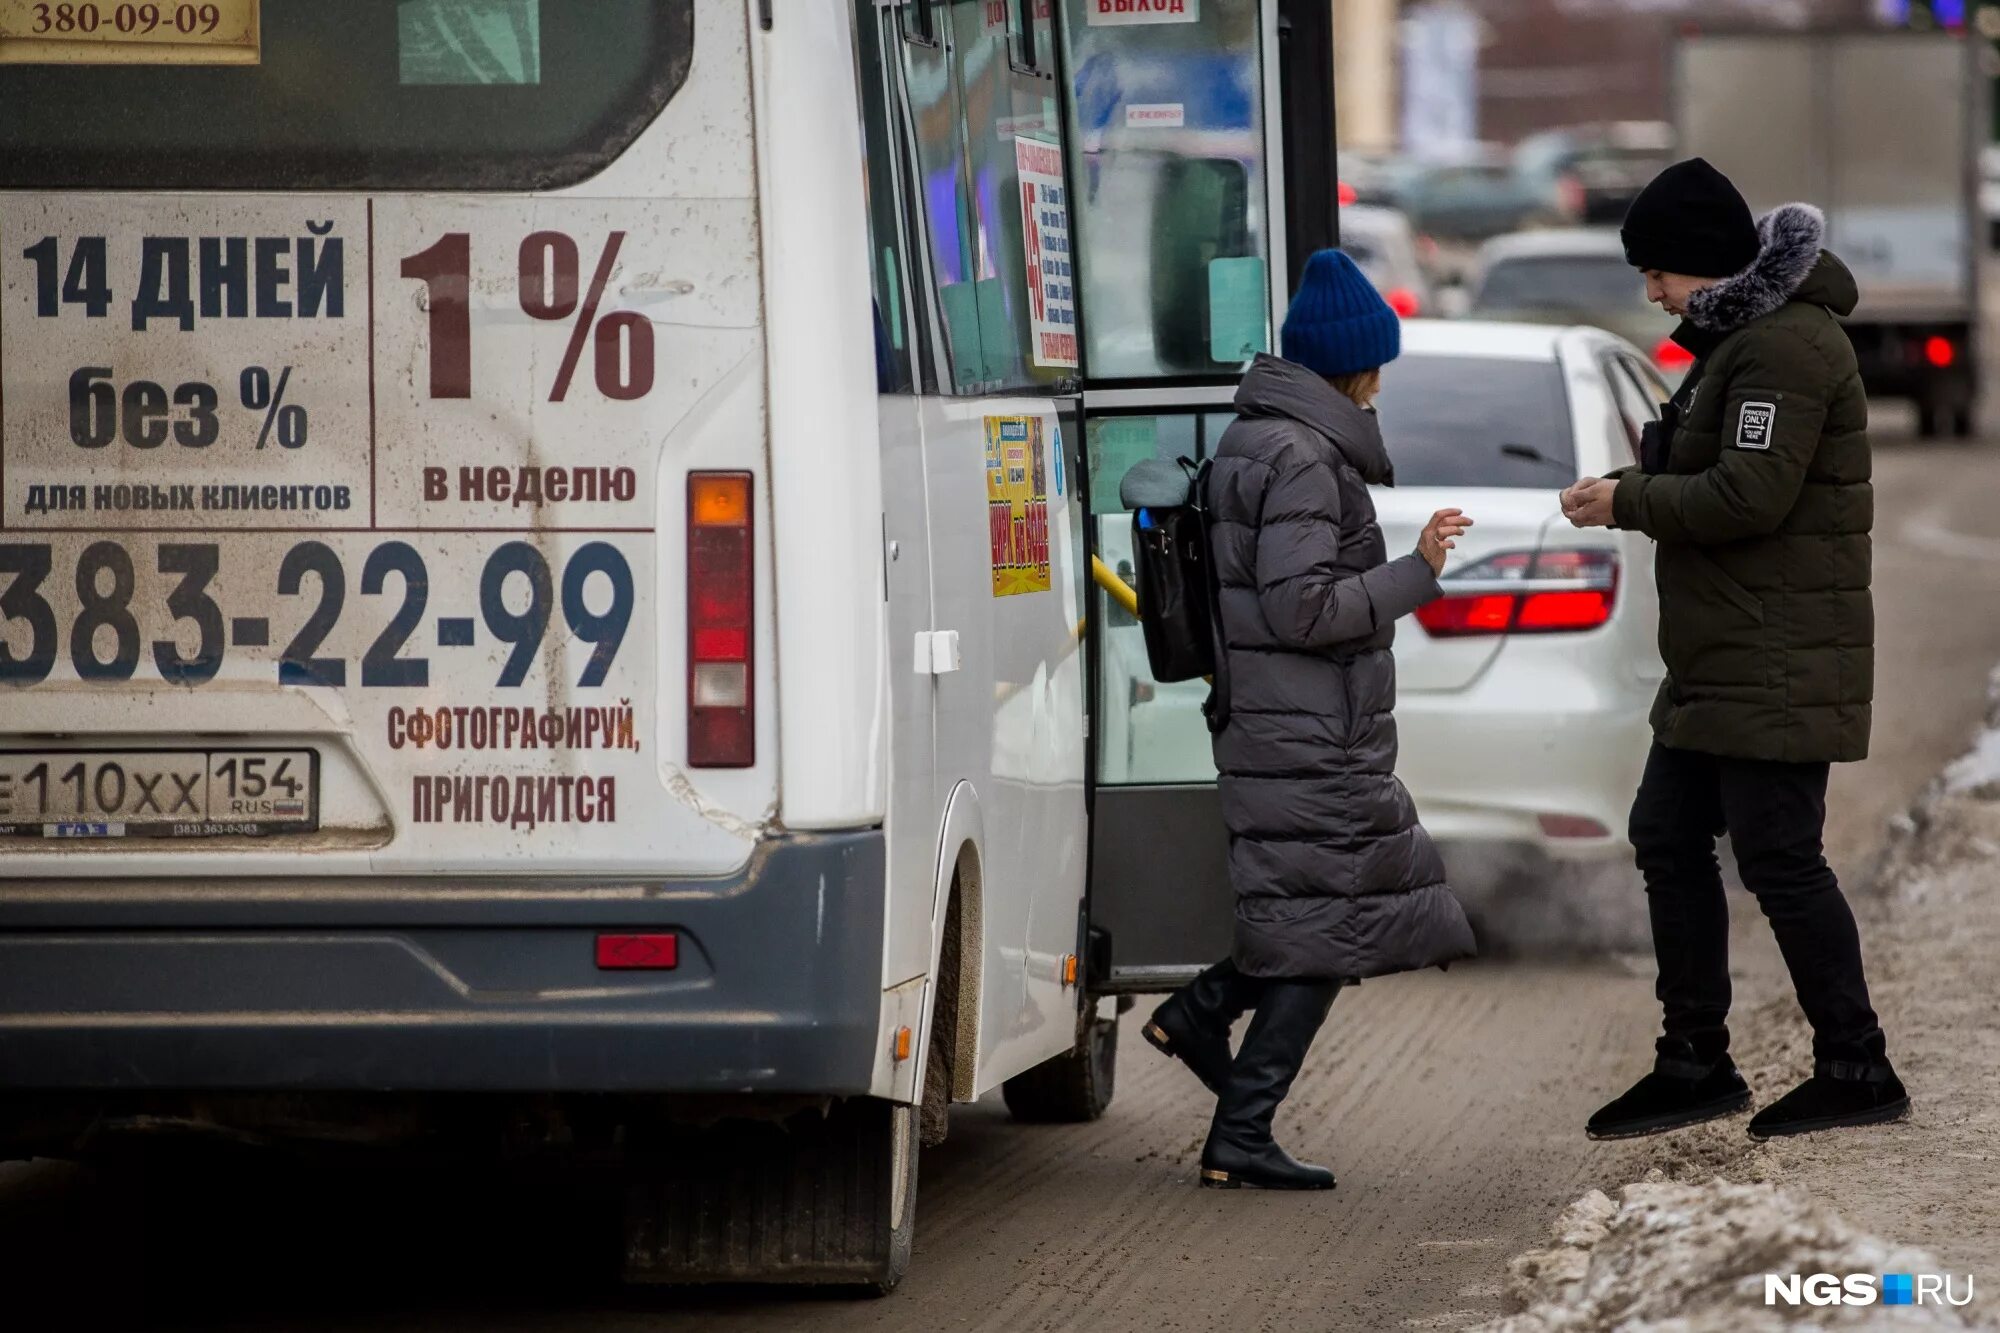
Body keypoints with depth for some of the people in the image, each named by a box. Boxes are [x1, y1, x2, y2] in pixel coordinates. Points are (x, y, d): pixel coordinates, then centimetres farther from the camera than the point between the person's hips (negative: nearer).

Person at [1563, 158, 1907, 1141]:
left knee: (1778, 858, -8)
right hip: (1719, 663, 11)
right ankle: (1695, 1063, 20)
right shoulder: (1741, 338, 16)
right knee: (1668, 839, 13)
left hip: (1778, 669, -11)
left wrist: (1629, 499, -14)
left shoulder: (1785, 347, -18)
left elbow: (1750, 495, -25)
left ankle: (1855, 1069, 0)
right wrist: (1641, 493, 4)